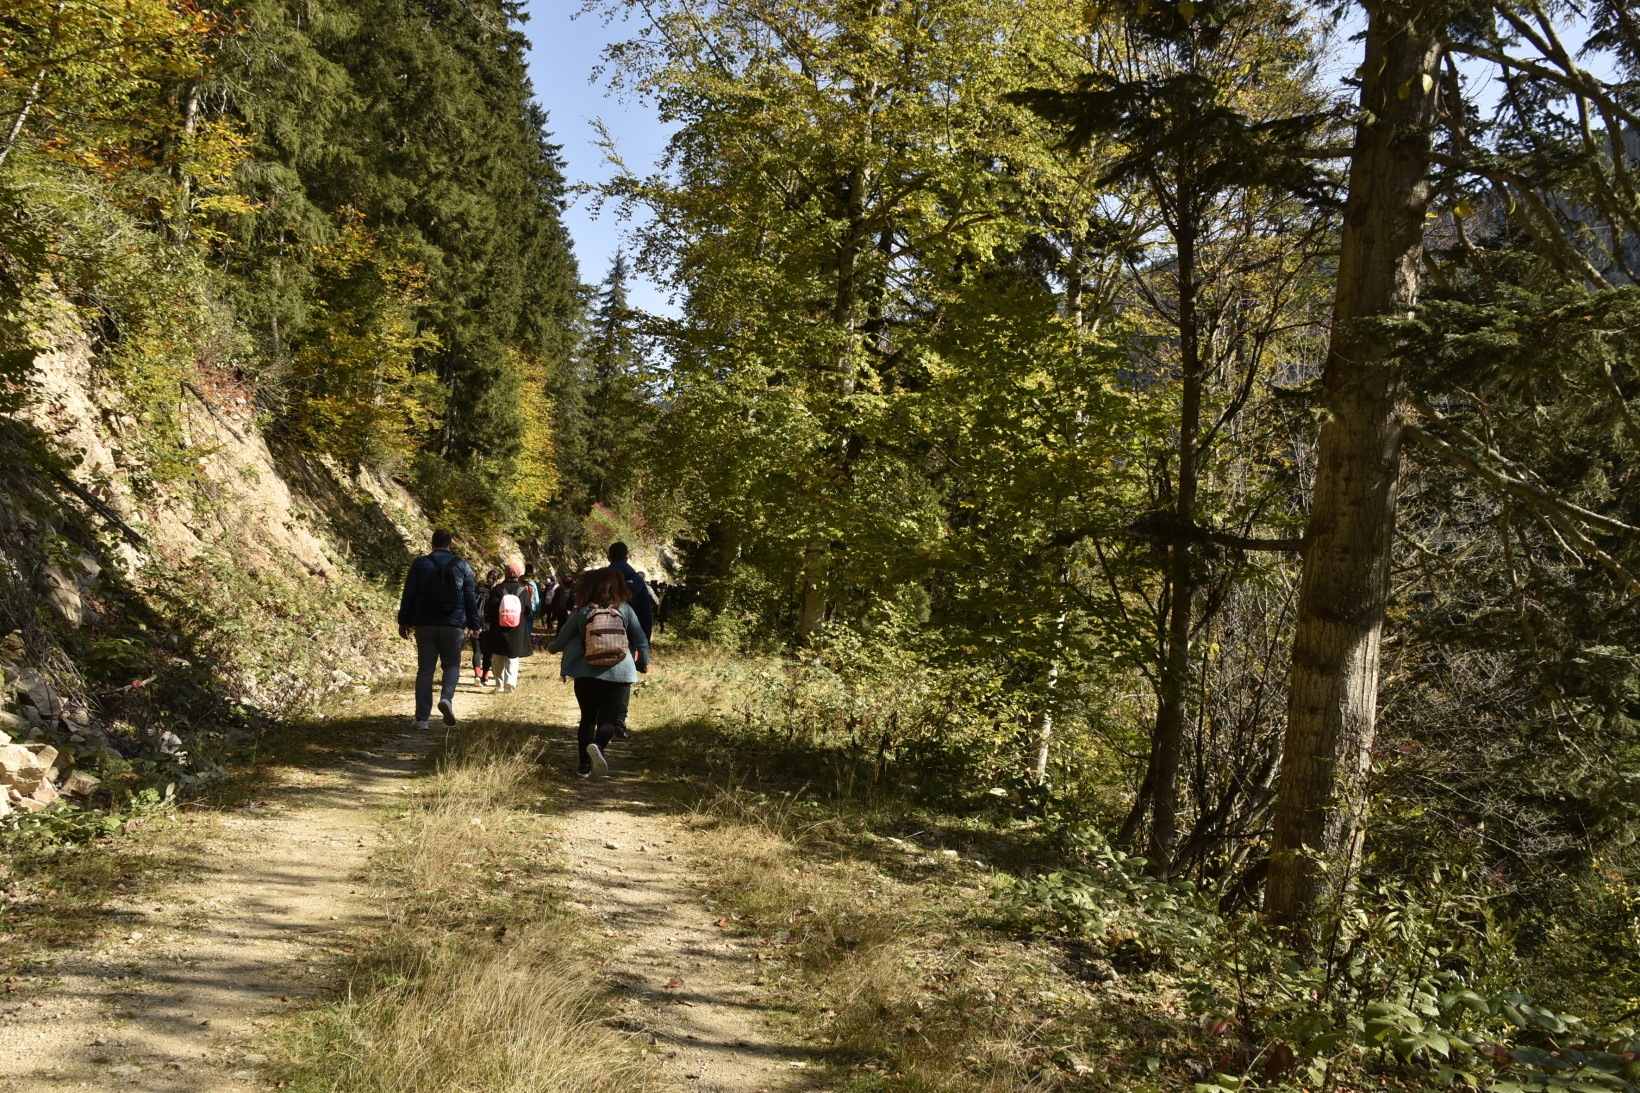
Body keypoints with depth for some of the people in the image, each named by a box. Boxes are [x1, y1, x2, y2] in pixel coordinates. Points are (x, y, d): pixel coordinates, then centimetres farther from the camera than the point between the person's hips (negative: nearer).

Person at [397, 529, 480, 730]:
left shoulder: (420, 564, 2)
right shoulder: (462, 567, 3)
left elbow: (408, 595, 0)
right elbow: (471, 599, 4)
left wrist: (404, 621, 8)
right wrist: (473, 626, 10)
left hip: (425, 625, 0)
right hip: (453, 626, 0)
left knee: (425, 669, 6)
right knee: (452, 664, 15)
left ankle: (422, 719, 4)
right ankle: (447, 698, -14)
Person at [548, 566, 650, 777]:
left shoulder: (581, 612, 3)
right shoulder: (625, 609, 1)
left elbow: (563, 637, 14)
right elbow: (640, 638, 5)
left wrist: (552, 648, 36)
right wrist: (644, 662, 22)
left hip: (586, 672, 2)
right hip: (617, 672, -2)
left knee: (588, 718, 16)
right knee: (609, 718, 2)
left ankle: (585, 765, 15)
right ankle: (598, 744, -29)